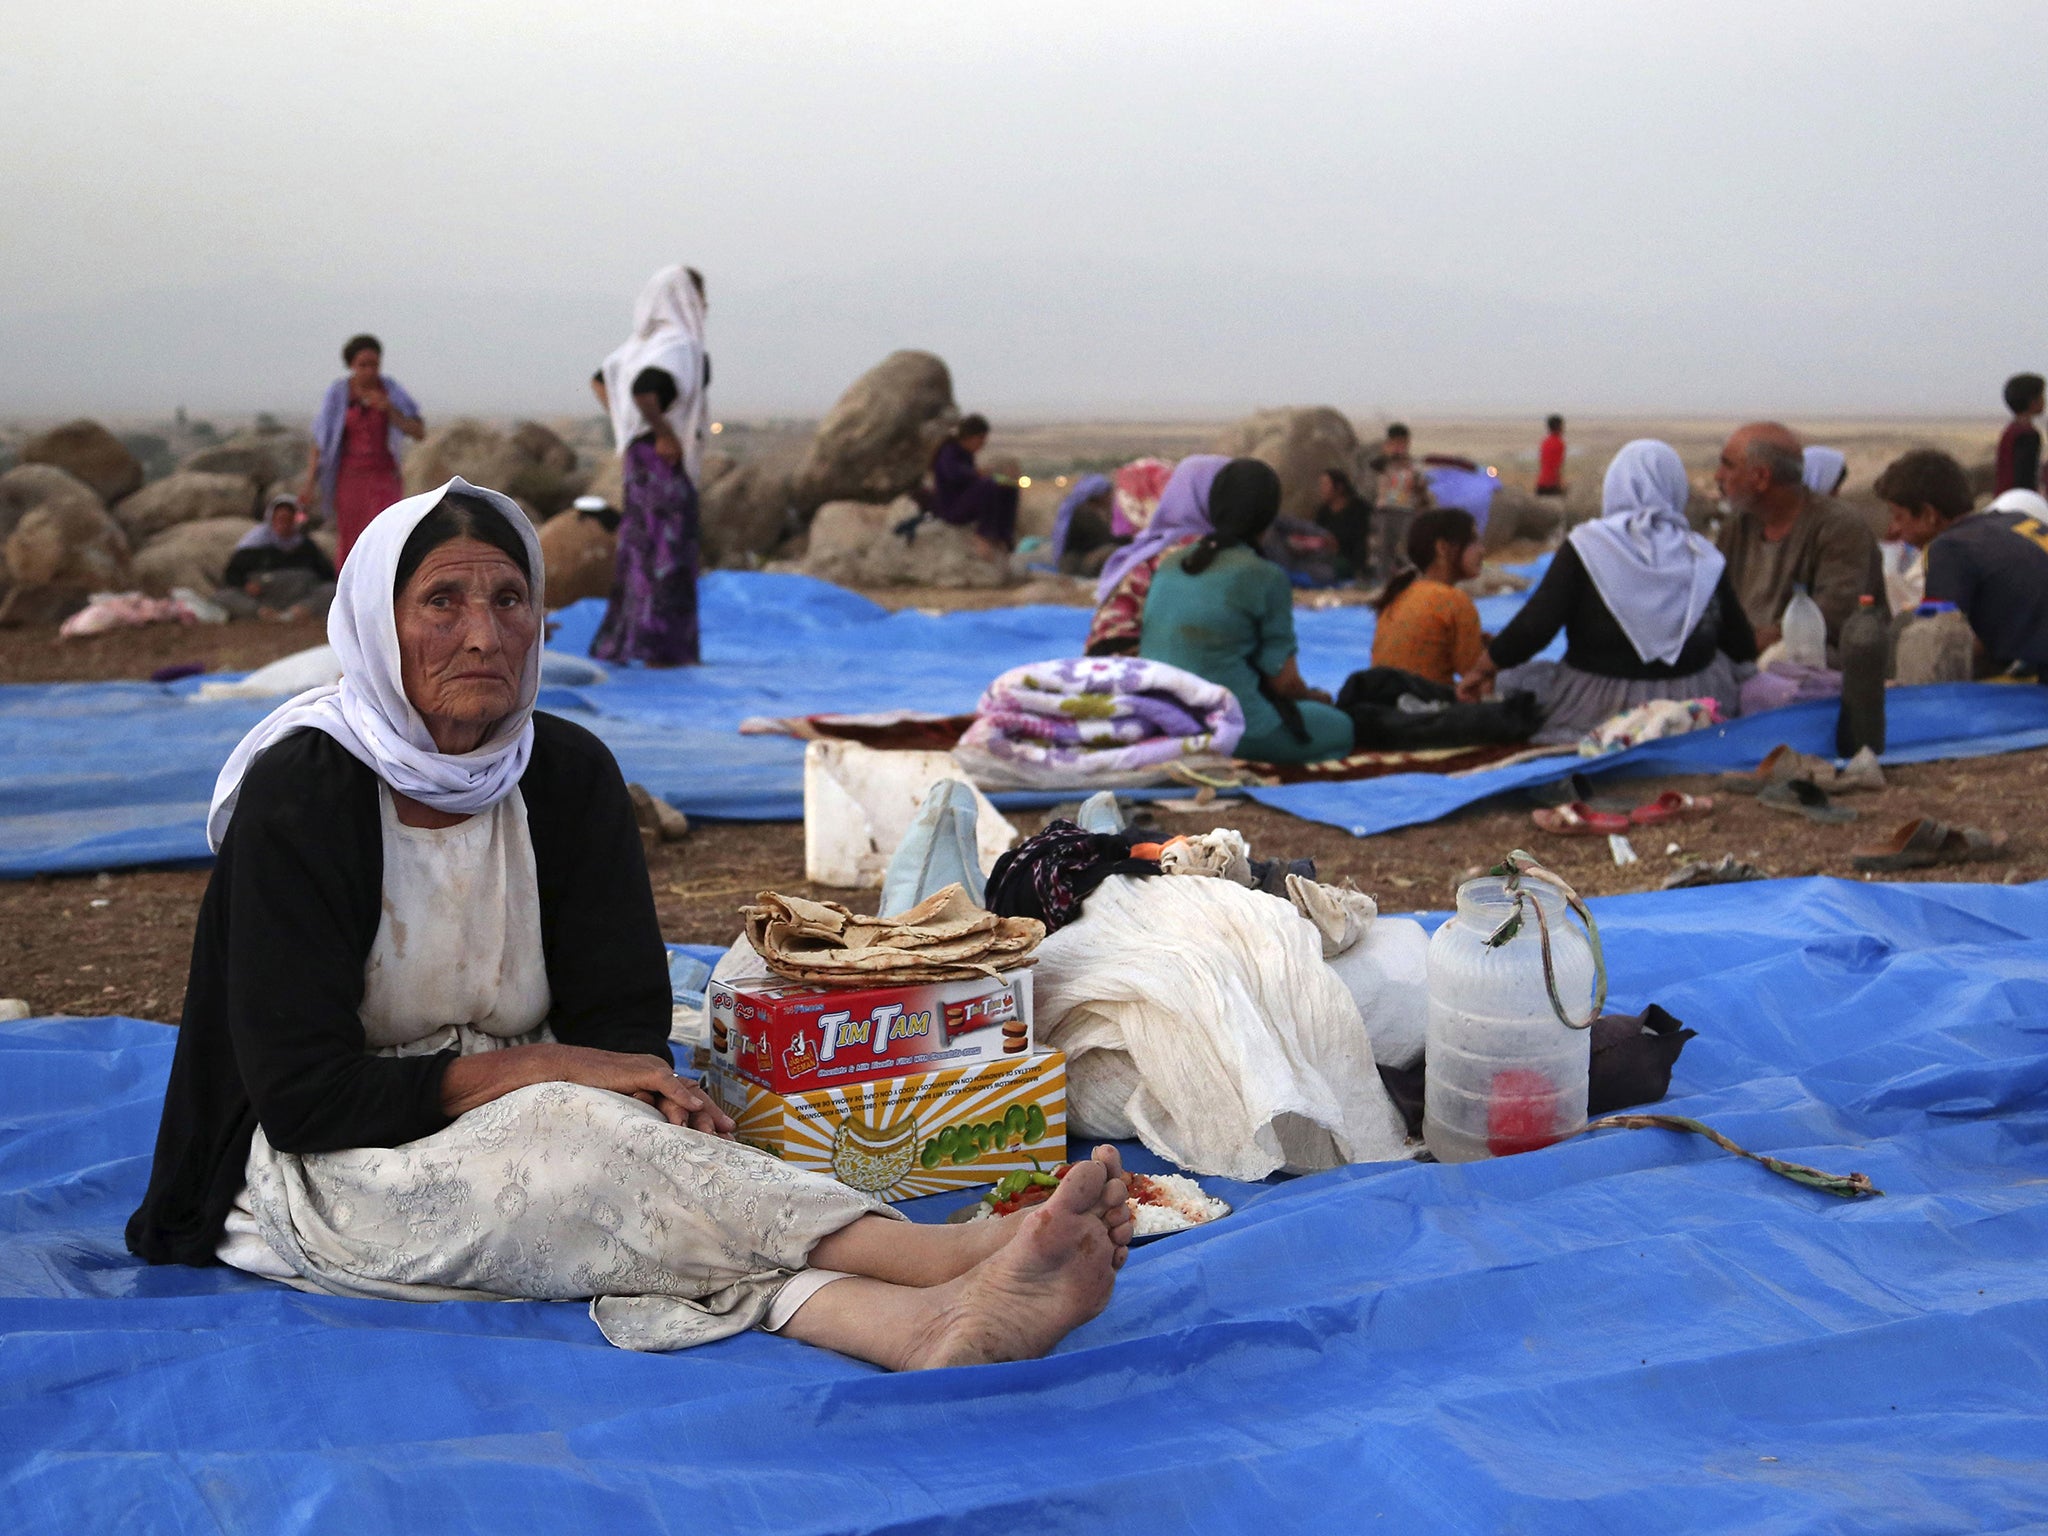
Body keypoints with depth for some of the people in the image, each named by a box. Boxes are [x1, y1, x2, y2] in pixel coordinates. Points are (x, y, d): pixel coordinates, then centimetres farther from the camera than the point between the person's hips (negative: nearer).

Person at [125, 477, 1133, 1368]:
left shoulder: (569, 775, 0)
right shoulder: (298, 793, -13)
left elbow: (620, 1017, 1)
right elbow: (300, 1094, -17)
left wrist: (648, 1091, -23)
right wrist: (532, 1069, -22)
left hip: (524, 1146, 4)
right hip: (325, 1168, -4)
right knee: (572, 1139, -35)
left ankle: (920, 1326, -59)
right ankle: (953, 1253, -48)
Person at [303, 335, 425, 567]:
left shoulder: (391, 390, 0)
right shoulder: (337, 393, -2)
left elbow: (419, 432, -5)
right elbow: (319, 442, 1)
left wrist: (389, 409, -18)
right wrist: (310, 483, -6)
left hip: (384, 476, 0)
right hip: (349, 477, 0)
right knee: (349, 547, 4)